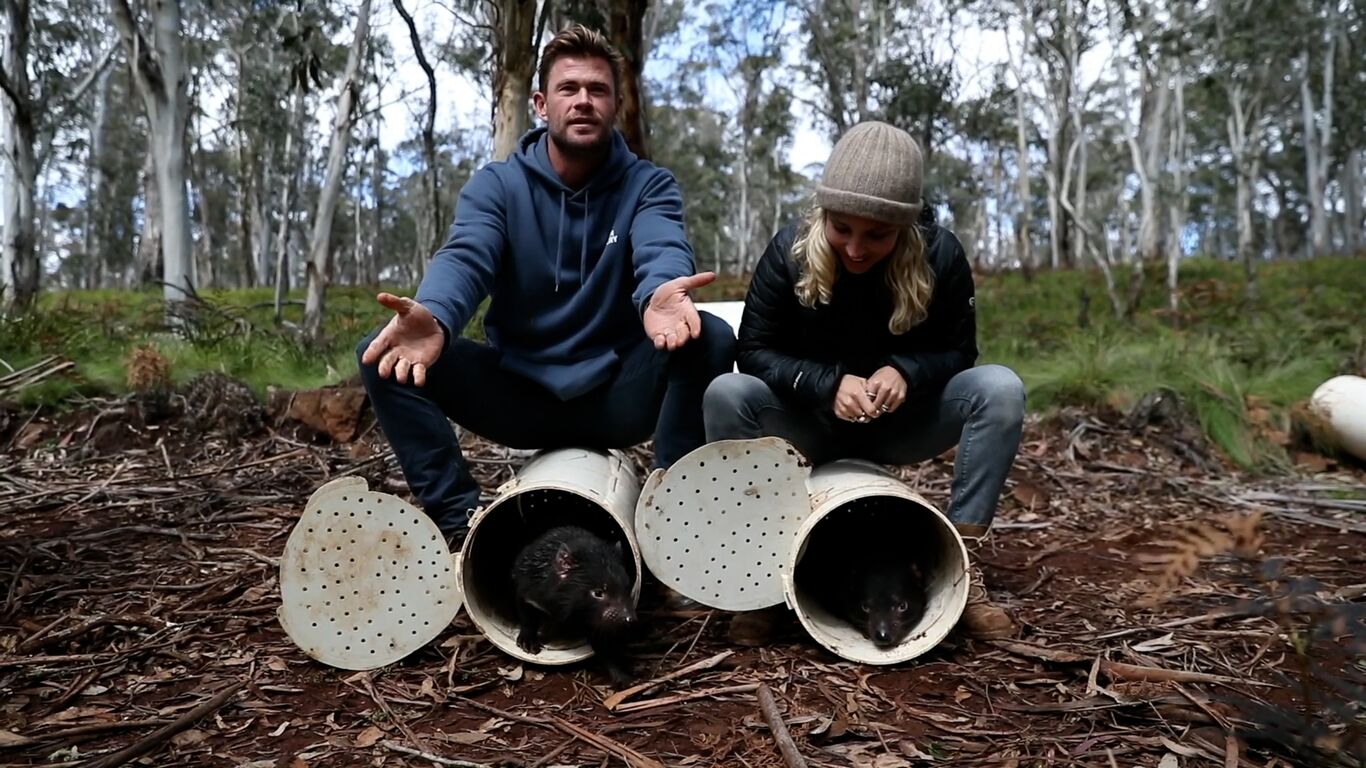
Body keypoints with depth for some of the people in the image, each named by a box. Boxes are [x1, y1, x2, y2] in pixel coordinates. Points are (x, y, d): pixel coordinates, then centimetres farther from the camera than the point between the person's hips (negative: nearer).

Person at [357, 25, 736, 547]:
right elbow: (464, 258, -20)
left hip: (619, 396, -1)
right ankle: (456, 516, -13)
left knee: (710, 337, -28)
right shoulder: (496, 184, 0)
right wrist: (433, 315, -45)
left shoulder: (648, 185, -2)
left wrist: (660, 295, -51)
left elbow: (662, 250, -24)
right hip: (518, 394, 1)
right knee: (383, 355, -17)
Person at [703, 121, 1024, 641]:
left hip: (902, 424, 1)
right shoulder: (790, 250, -17)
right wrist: (829, 383, -32)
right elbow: (754, 350, -15)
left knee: (1001, 390, -25)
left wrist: (904, 372, -30)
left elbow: (958, 350, -8)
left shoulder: (940, 254, -15)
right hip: (811, 424, -1)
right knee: (726, 395, -30)